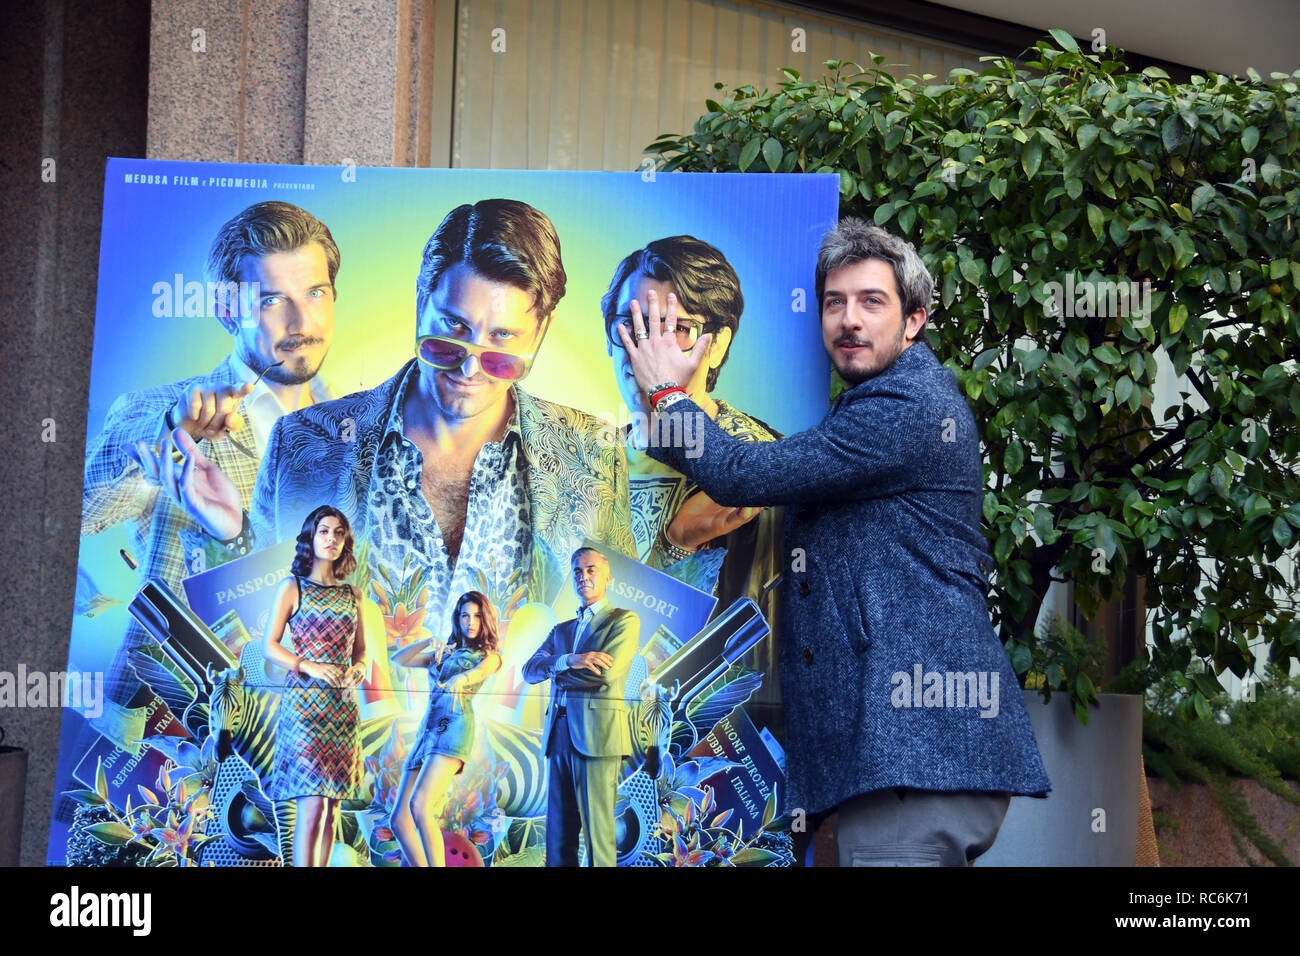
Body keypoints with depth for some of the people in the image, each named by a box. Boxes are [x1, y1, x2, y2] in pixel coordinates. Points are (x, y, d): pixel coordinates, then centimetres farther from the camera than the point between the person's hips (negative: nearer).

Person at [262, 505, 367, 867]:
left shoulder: (352, 595, 14)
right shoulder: (292, 588, 1)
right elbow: (270, 646, -2)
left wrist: (358, 668, -5)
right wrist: (311, 667, -15)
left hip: (343, 706, 5)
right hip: (304, 702, -5)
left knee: (332, 806, 5)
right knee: (313, 804, -14)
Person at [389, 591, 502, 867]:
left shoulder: (489, 655, 11)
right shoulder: (443, 653, 26)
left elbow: (478, 672, -13)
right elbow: (398, 659, 17)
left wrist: (458, 681, -36)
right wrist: (428, 643, 0)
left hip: (455, 727, -7)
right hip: (427, 731, 7)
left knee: (419, 806, -25)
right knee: (399, 820, 0)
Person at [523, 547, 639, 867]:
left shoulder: (624, 621, 4)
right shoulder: (561, 630, 23)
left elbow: (606, 672, -12)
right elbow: (529, 670, 8)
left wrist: (554, 669, 1)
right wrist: (568, 662, -12)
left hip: (597, 733, -6)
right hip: (559, 734, 6)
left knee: (596, 831, -8)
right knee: (558, 831, 5)